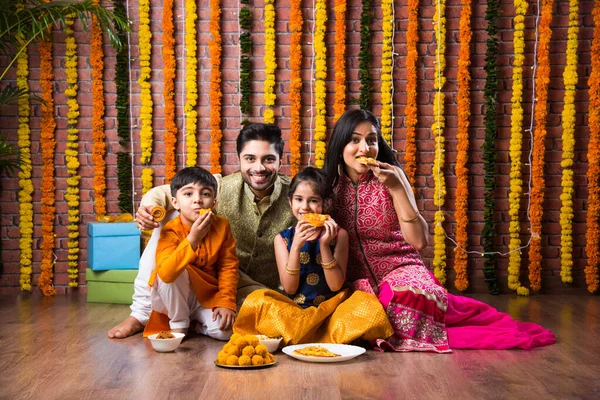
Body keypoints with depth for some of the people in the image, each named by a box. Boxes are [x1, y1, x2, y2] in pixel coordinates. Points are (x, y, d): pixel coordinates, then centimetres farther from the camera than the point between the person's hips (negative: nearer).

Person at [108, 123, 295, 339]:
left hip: (258, 289, -1)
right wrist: (148, 207, -32)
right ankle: (142, 313, -11)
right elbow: (162, 192, -8)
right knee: (173, 217, -19)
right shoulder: (222, 188, -15)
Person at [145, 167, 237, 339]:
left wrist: (226, 302, -16)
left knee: (224, 330, -25)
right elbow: (165, 273, -37)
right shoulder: (171, 230, -21)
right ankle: (179, 323, -10)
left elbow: (228, 267, -5)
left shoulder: (222, 226, -10)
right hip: (175, 298, -2)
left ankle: (198, 325, 11)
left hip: (208, 296, 2)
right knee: (173, 271, -34)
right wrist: (192, 239, -45)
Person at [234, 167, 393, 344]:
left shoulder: (338, 235, 3)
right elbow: (289, 288, -4)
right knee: (257, 301, -27)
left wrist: (324, 244, -15)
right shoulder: (283, 238, 4)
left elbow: (336, 285, -4)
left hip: (329, 311, 0)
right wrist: (296, 246, -15)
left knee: (369, 305, -26)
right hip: (293, 311, 1)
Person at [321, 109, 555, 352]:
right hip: (358, 281, 2)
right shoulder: (330, 184, 0)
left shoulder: (390, 176, -4)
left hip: (400, 270, -2)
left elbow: (419, 241, -13)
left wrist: (396, 188, -20)